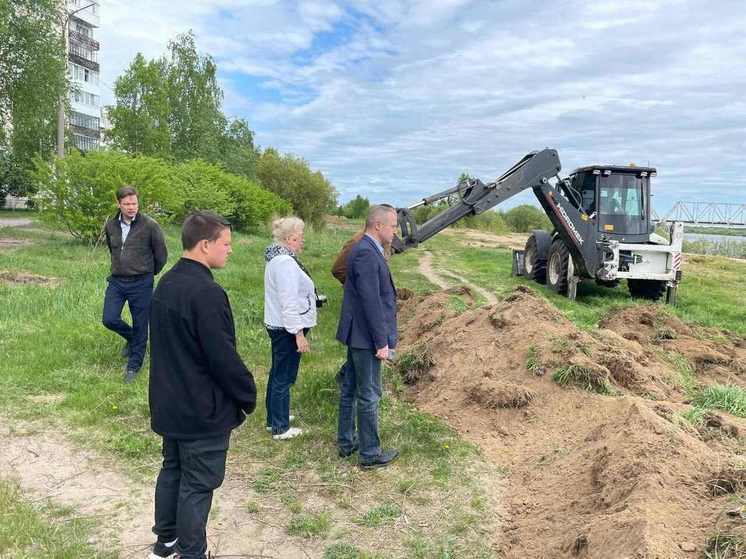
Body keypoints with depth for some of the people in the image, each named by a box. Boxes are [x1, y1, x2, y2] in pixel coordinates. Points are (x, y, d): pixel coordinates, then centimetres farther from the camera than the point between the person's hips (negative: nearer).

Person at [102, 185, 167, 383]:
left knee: (140, 325, 4)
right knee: (109, 319, -1)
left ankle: (134, 365, 21)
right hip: (116, 281, 4)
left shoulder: (150, 226, -13)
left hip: (141, 283, -4)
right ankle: (131, 338, 31)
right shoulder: (110, 225, 2)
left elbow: (161, 255, -2)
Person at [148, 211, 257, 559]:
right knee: (198, 484, 6)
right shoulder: (207, 293, -26)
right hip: (203, 412, -9)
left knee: (172, 469, 22)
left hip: (169, 405, 9)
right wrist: (248, 396, -10)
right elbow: (224, 357, -24)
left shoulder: (166, 284, 4)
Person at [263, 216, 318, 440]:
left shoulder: (277, 258, 11)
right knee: (284, 378, 0)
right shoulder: (286, 263, -22)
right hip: (288, 329, -11)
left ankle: (274, 419, 34)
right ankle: (280, 428, 11)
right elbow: (290, 302, -25)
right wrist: (299, 334, -23)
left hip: (277, 326, 11)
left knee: (277, 374, 20)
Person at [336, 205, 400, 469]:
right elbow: (371, 302, -24)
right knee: (369, 395, 2)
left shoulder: (364, 250, 11)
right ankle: (370, 454, 15)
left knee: (350, 389, 18)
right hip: (366, 337, -10)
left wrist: (383, 337, 17)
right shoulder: (367, 254, -21)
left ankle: (346, 443, 32)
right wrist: (381, 342, -20)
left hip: (357, 335, 10)